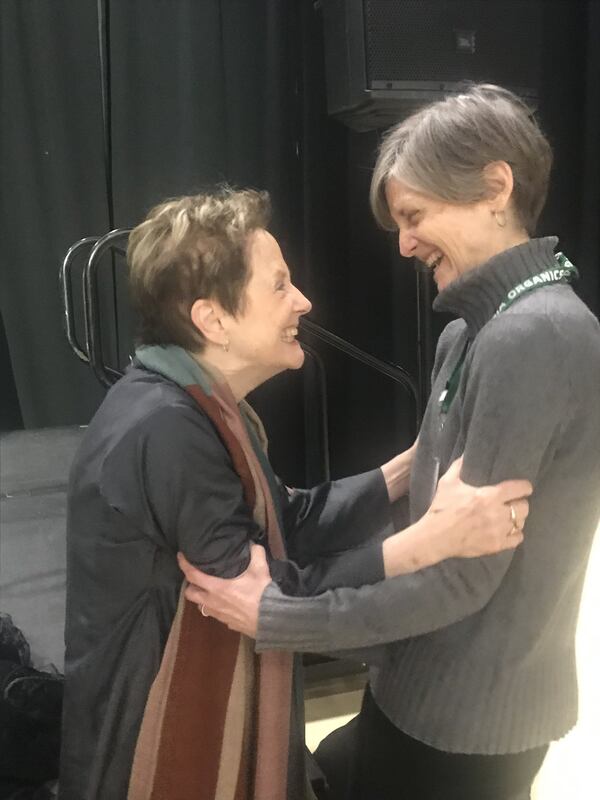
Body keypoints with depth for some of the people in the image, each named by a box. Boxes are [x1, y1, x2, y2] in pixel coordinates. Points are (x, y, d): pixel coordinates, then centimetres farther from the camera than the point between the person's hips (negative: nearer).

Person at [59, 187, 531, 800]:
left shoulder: (196, 407, 2)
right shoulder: (163, 431, -29)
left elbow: (291, 525, 4)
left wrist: (410, 466, -4)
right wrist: (434, 538, -28)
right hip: (154, 738, -9)